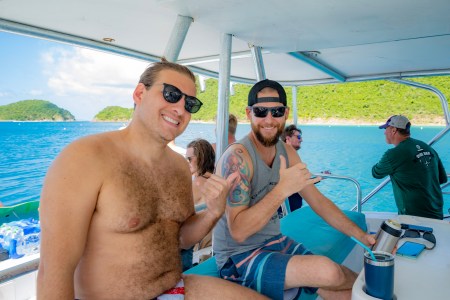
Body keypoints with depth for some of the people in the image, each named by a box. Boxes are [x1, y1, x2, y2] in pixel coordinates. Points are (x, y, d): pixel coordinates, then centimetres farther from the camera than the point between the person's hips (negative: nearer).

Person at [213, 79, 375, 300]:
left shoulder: (287, 153, 1)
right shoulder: (237, 157, -23)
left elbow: (319, 201, 7)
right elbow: (238, 231, -26)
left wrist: (362, 236, 1)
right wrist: (282, 190, -32)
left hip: (275, 242, 7)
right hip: (238, 257, -7)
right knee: (327, 272, -22)